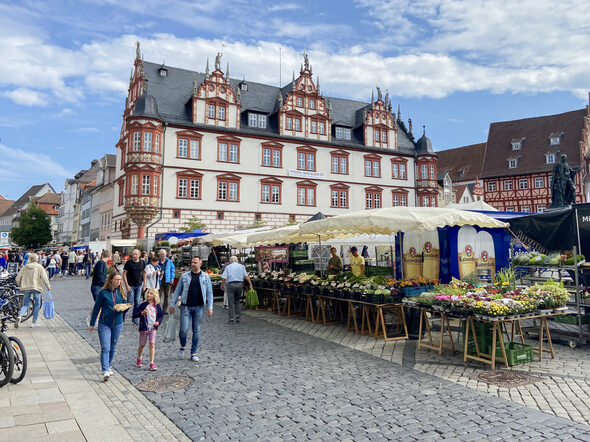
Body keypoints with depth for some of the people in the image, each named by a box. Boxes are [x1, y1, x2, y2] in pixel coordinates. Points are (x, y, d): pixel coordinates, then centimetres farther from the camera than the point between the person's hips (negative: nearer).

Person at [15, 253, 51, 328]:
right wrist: (48, 286, 2)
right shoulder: (40, 267, -2)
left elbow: (18, 279, 8)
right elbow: (44, 278, -10)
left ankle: (19, 316, -14)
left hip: (26, 289, 3)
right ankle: (34, 322, 12)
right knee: (37, 305, 9)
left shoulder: (25, 267, 8)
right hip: (36, 288, -3)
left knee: (25, 305, 14)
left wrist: (21, 286, 23)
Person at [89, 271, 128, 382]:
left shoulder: (121, 292, 2)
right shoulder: (103, 292, -7)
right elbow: (96, 308, 0)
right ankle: (105, 371, -9)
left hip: (117, 324, 4)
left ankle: (109, 365, 33)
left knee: (113, 347, 15)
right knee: (105, 348, -9)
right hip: (104, 324, -3)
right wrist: (92, 324, 3)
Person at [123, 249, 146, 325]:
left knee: (137, 302, 7)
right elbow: (124, 274, -7)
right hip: (131, 285, -3)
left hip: (139, 285, 3)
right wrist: (127, 285, -12)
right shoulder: (128, 262, -8)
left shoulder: (142, 263, 3)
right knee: (130, 302, -2)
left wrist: (144, 284, 8)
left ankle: (135, 318, 17)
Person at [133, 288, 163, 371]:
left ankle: (152, 363, 0)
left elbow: (161, 315, 14)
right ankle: (139, 359, 40)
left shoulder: (157, 306, 1)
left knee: (152, 345, -6)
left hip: (153, 328, 1)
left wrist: (158, 322, -3)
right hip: (144, 328, -1)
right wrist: (142, 313, -24)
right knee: (142, 345, 12)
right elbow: (134, 314, -8)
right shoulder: (143, 305, -7)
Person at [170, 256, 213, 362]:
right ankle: (182, 347, 23)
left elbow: (209, 293, 6)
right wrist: (172, 305, 5)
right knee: (184, 329, -6)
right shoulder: (184, 276, 5)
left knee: (196, 330, 5)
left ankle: (193, 353, 17)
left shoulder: (205, 277, 5)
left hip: (199, 307, 1)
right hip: (186, 306, -1)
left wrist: (210, 307, -1)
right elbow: (177, 291, 8)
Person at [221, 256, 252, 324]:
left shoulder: (228, 267, 5)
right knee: (237, 301, 15)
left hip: (231, 284, -2)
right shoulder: (241, 266, 10)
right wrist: (250, 283, 6)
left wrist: (222, 285, 12)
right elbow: (246, 276, 2)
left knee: (231, 302, 1)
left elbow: (224, 277, -1)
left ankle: (232, 319, -3)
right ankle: (237, 318, 14)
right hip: (239, 284, 2)